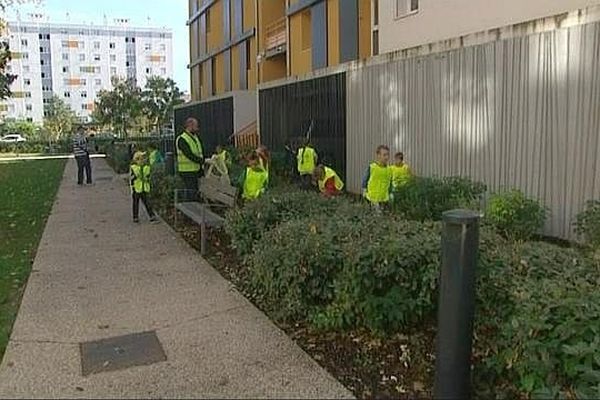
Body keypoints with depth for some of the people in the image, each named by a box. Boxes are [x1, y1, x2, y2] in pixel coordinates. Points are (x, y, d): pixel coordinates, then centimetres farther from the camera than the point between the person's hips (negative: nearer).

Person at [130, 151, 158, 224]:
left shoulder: (147, 167, 1)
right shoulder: (133, 167, -4)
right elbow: (132, 179, -1)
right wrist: (132, 189, -1)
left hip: (144, 190, 1)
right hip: (136, 190, -1)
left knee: (147, 203, 0)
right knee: (136, 204, 8)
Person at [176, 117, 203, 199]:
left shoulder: (195, 137, 13)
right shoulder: (182, 139, -14)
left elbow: (199, 153, 17)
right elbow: (190, 155, -22)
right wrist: (203, 161, -22)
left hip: (195, 170, 9)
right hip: (187, 171, -9)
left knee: (195, 190, 13)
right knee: (191, 192, -8)